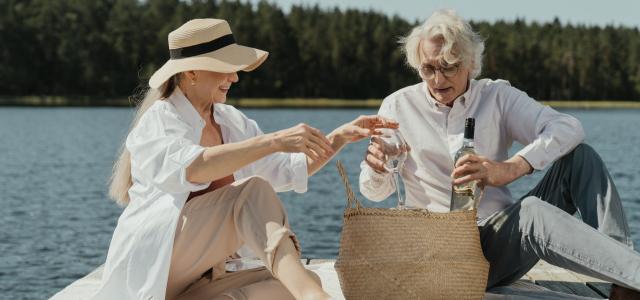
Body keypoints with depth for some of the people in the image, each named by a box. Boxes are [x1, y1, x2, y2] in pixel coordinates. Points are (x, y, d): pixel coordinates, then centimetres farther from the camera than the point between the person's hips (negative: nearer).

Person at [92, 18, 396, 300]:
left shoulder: (231, 121, 11)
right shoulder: (158, 120, -11)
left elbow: (289, 170, 16)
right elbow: (191, 168, -33)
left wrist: (342, 135, 3)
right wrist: (274, 141, -39)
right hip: (152, 267, -8)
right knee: (253, 191, -27)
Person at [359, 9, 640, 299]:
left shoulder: (498, 96, 5)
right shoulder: (398, 106, 4)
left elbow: (568, 127, -11)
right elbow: (374, 191, 8)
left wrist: (510, 168, -29)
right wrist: (378, 168, -18)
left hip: (505, 233, 4)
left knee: (579, 155, -15)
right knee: (531, 212, -34)